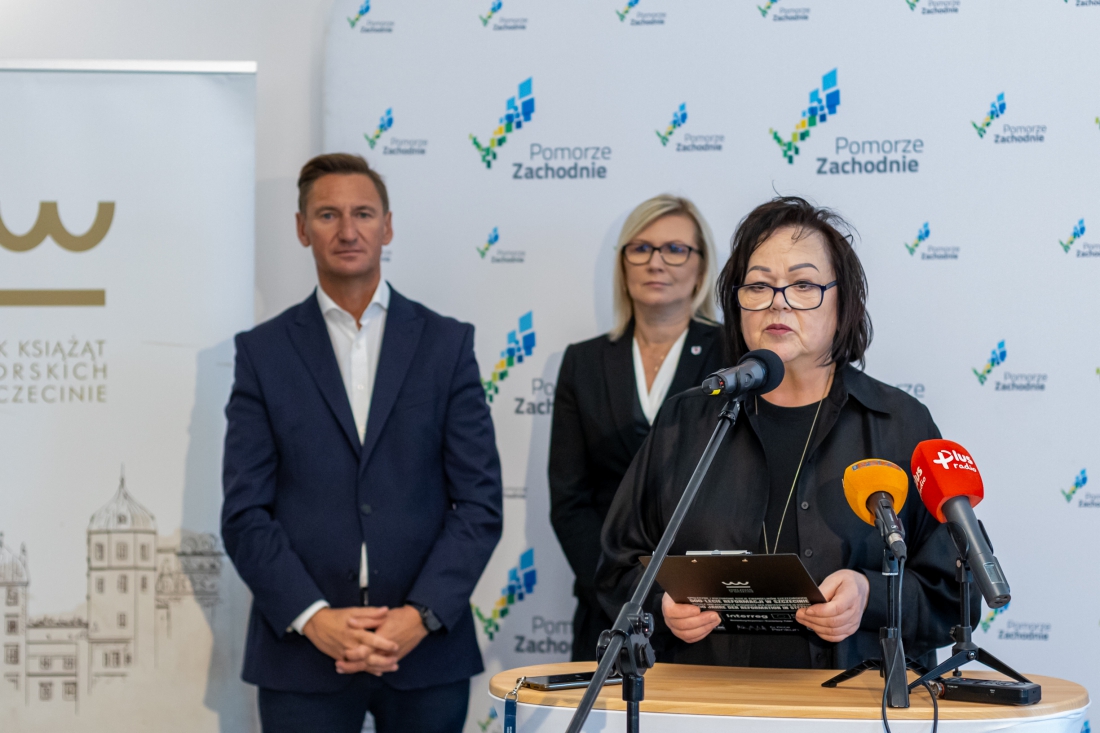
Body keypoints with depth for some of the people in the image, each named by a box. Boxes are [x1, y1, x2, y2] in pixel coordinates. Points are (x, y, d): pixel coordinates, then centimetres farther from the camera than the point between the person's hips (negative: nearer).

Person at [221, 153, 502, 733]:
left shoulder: (446, 343, 6)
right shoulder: (263, 352, 5)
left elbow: (479, 501, 1)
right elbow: (245, 513, 0)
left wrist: (421, 615, -11)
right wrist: (313, 618, -12)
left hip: (428, 649, 1)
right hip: (302, 653, 0)